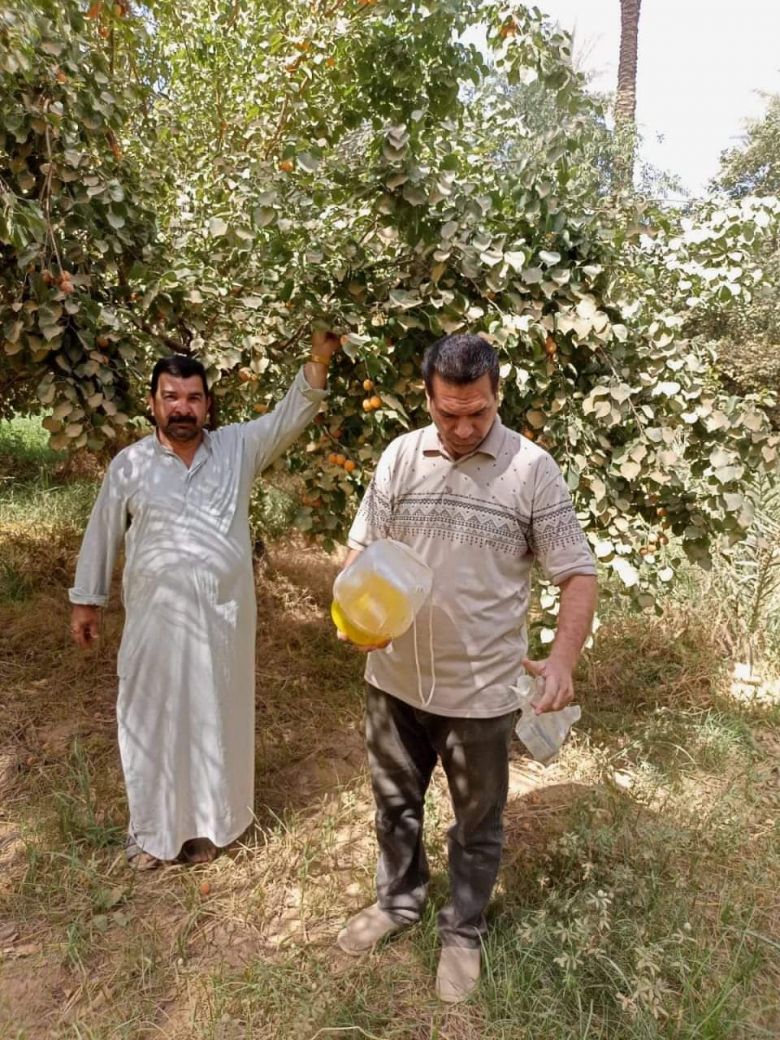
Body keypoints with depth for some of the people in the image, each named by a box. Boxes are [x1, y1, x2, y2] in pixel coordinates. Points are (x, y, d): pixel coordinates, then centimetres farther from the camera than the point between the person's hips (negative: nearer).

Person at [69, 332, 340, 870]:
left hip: (222, 615, 1)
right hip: (156, 617, 0)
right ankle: (154, 828, 34)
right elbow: (102, 535, 6)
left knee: (214, 717, 14)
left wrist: (318, 360, -20)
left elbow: (290, 416, -6)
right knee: (152, 719, 12)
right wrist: (86, 599, 11)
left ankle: (207, 823, 36)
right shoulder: (129, 464, -1)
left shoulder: (238, 447, -1)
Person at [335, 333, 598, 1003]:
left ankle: (464, 930, 43)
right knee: (395, 801, 23)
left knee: (477, 822, 17)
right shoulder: (400, 457, -2)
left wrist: (563, 657, -24)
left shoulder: (531, 469, -12)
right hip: (395, 678, 3)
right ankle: (398, 901, 50)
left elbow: (579, 573, -9)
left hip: (482, 689, -3)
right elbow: (362, 547, 3)